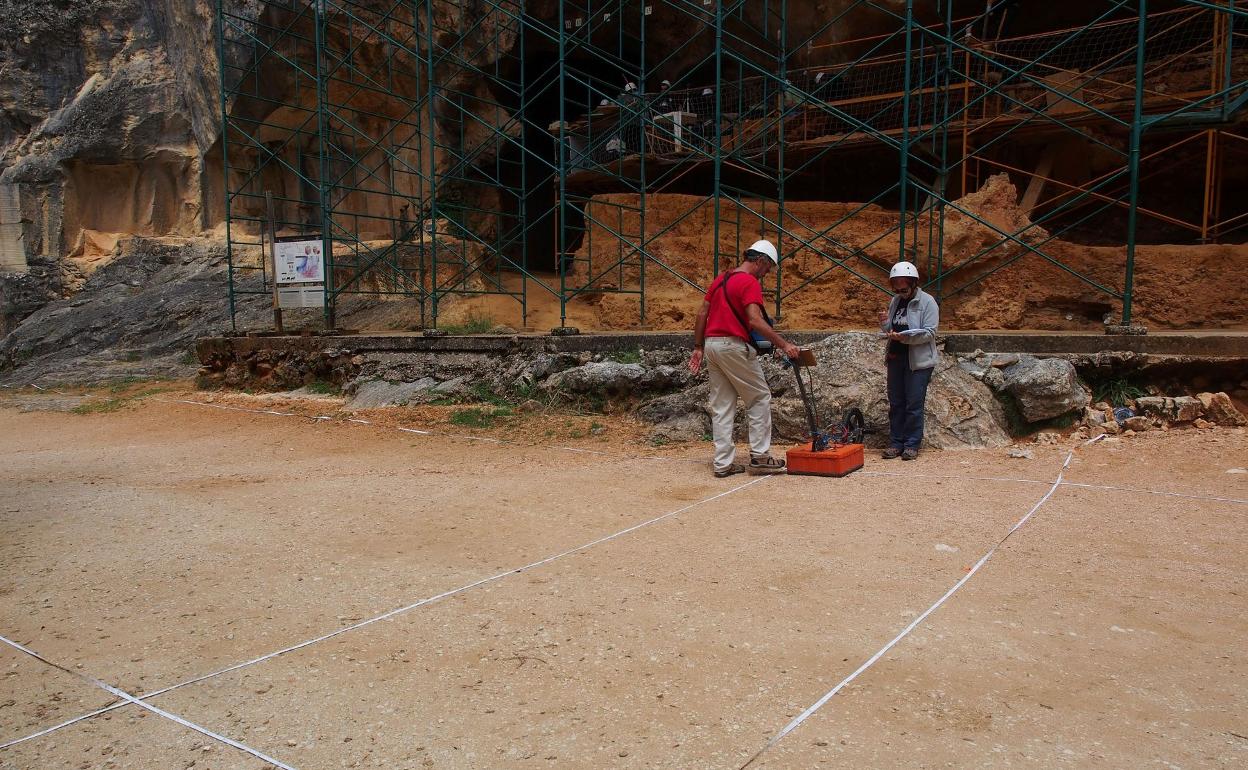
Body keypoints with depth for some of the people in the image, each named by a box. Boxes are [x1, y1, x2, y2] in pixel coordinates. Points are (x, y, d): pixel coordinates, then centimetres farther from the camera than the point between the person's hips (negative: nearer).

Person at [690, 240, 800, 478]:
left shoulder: (720, 279, 16)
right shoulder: (750, 283, -10)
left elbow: (701, 314, 15)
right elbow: (756, 321, -22)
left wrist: (698, 347, 18)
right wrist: (783, 345, -21)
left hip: (711, 344, 8)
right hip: (734, 345, -8)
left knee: (722, 405, 9)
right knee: (760, 398, 5)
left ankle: (724, 463, 9)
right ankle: (759, 457, 6)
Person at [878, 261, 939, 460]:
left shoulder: (927, 302, -7)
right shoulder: (894, 301, 12)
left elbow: (929, 333, -14)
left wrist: (903, 337, -25)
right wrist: (885, 324, -4)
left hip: (918, 361, -6)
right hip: (895, 359, 6)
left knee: (914, 405, -2)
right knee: (896, 403, 9)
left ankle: (912, 445, 6)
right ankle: (896, 443, 16)